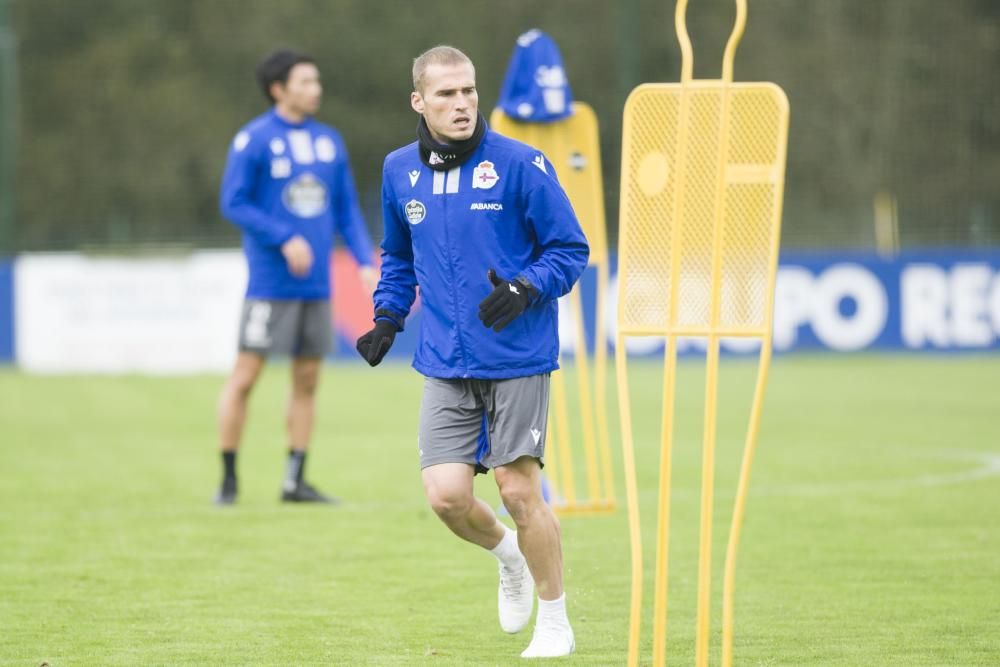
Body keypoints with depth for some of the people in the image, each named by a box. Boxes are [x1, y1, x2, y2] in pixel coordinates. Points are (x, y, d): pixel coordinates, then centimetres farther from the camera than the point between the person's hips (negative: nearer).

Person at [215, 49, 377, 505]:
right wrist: (285, 239, -17)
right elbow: (233, 204, -8)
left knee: (307, 380, 7)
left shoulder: (329, 141, 11)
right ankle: (228, 479, 3)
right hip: (271, 284, -6)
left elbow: (347, 209, 14)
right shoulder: (254, 140, -6)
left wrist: (365, 261, 2)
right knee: (245, 376, -4)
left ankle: (295, 480, 13)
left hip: (316, 284, 6)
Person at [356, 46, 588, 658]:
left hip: (517, 360, -4)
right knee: (446, 494, -7)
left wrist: (526, 289, -20)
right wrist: (388, 319, 9)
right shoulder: (400, 171, 7)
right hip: (446, 366, 4)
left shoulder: (520, 164, -8)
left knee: (519, 488, -3)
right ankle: (507, 552, 27)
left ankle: (555, 622, 15)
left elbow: (571, 249, -3)